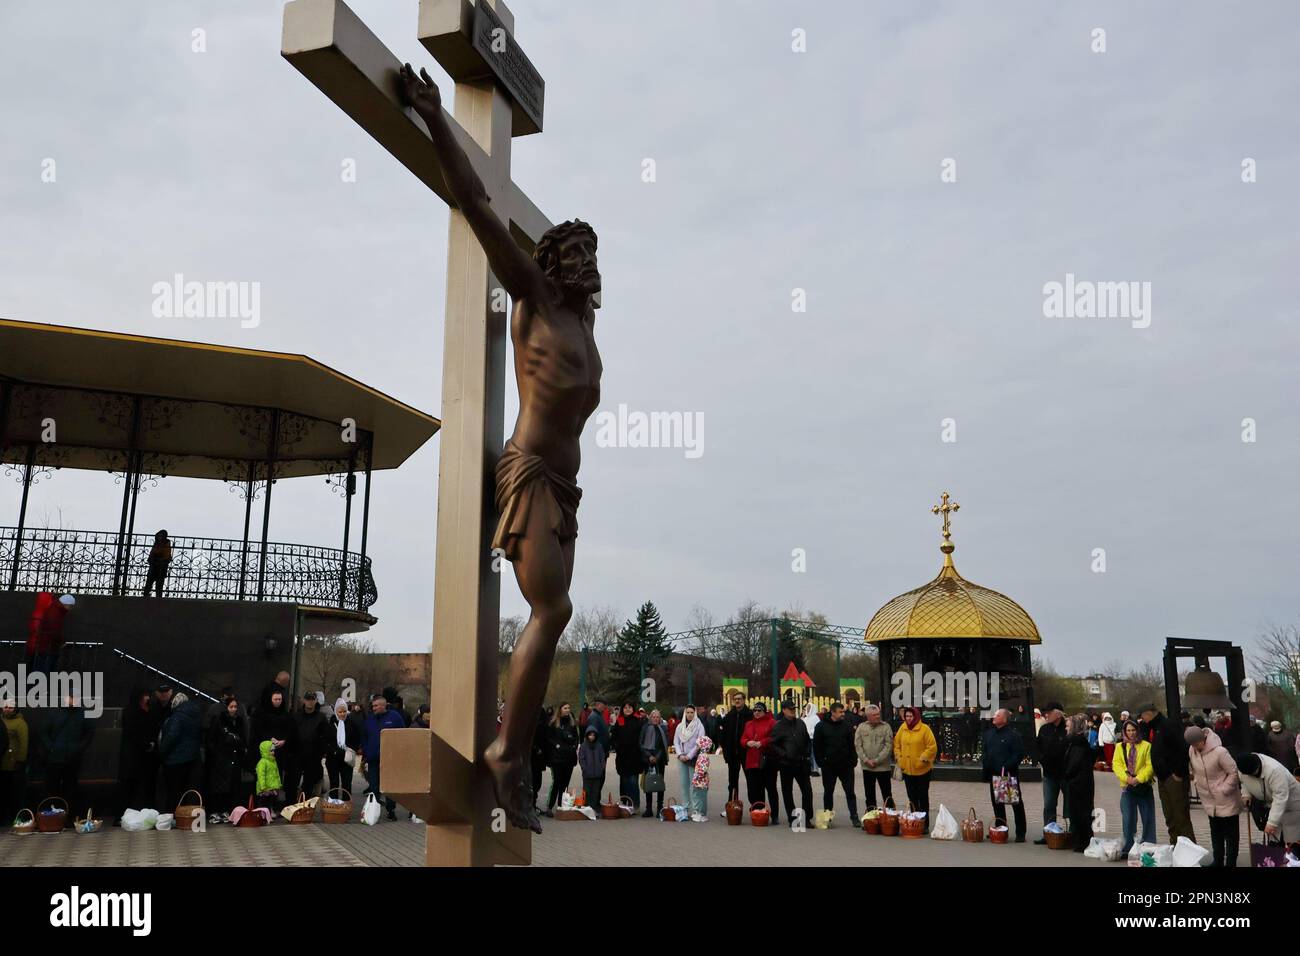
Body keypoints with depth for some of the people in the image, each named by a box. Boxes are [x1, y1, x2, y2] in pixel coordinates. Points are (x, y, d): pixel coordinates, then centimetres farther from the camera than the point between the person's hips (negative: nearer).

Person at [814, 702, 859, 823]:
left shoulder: (847, 726, 3)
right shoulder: (821, 726, -3)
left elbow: (853, 745, 5)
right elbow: (816, 746, -1)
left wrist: (853, 761, -4)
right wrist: (821, 762, -7)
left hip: (846, 766, 1)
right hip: (828, 766, -1)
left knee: (850, 792, 1)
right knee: (828, 792, 10)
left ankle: (854, 817, 5)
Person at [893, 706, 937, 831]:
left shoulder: (924, 729, -11)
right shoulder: (902, 728, 4)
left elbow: (932, 747, -12)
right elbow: (897, 743, 14)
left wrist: (923, 758, -15)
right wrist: (898, 757, 4)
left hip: (922, 770, -5)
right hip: (907, 769, 5)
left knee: (923, 797, 4)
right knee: (912, 798, 13)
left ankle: (925, 824, 11)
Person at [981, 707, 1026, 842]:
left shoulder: (1013, 734, -9)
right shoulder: (989, 733, 13)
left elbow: (1019, 754, -14)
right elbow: (985, 752, 20)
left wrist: (1007, 767, -20)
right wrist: (985, 765, 7)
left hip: (1009, 774, -7)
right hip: (994, 774, 7)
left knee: (1016, 804, -1)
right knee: (996, 803, 13)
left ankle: (1020, 833, 4)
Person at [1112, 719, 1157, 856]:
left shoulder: (1146, 746, -2)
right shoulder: (1120, 747, 8)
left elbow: (1150, 766, -8)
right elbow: (1116, 765, 1)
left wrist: (1138, 779, -17)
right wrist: (1126, 778, -14)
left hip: (1144, 786, -2)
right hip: (1127, 787, 2)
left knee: (1148, 819, 4)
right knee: (1128, 819, 1)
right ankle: (1127, 848, 7)